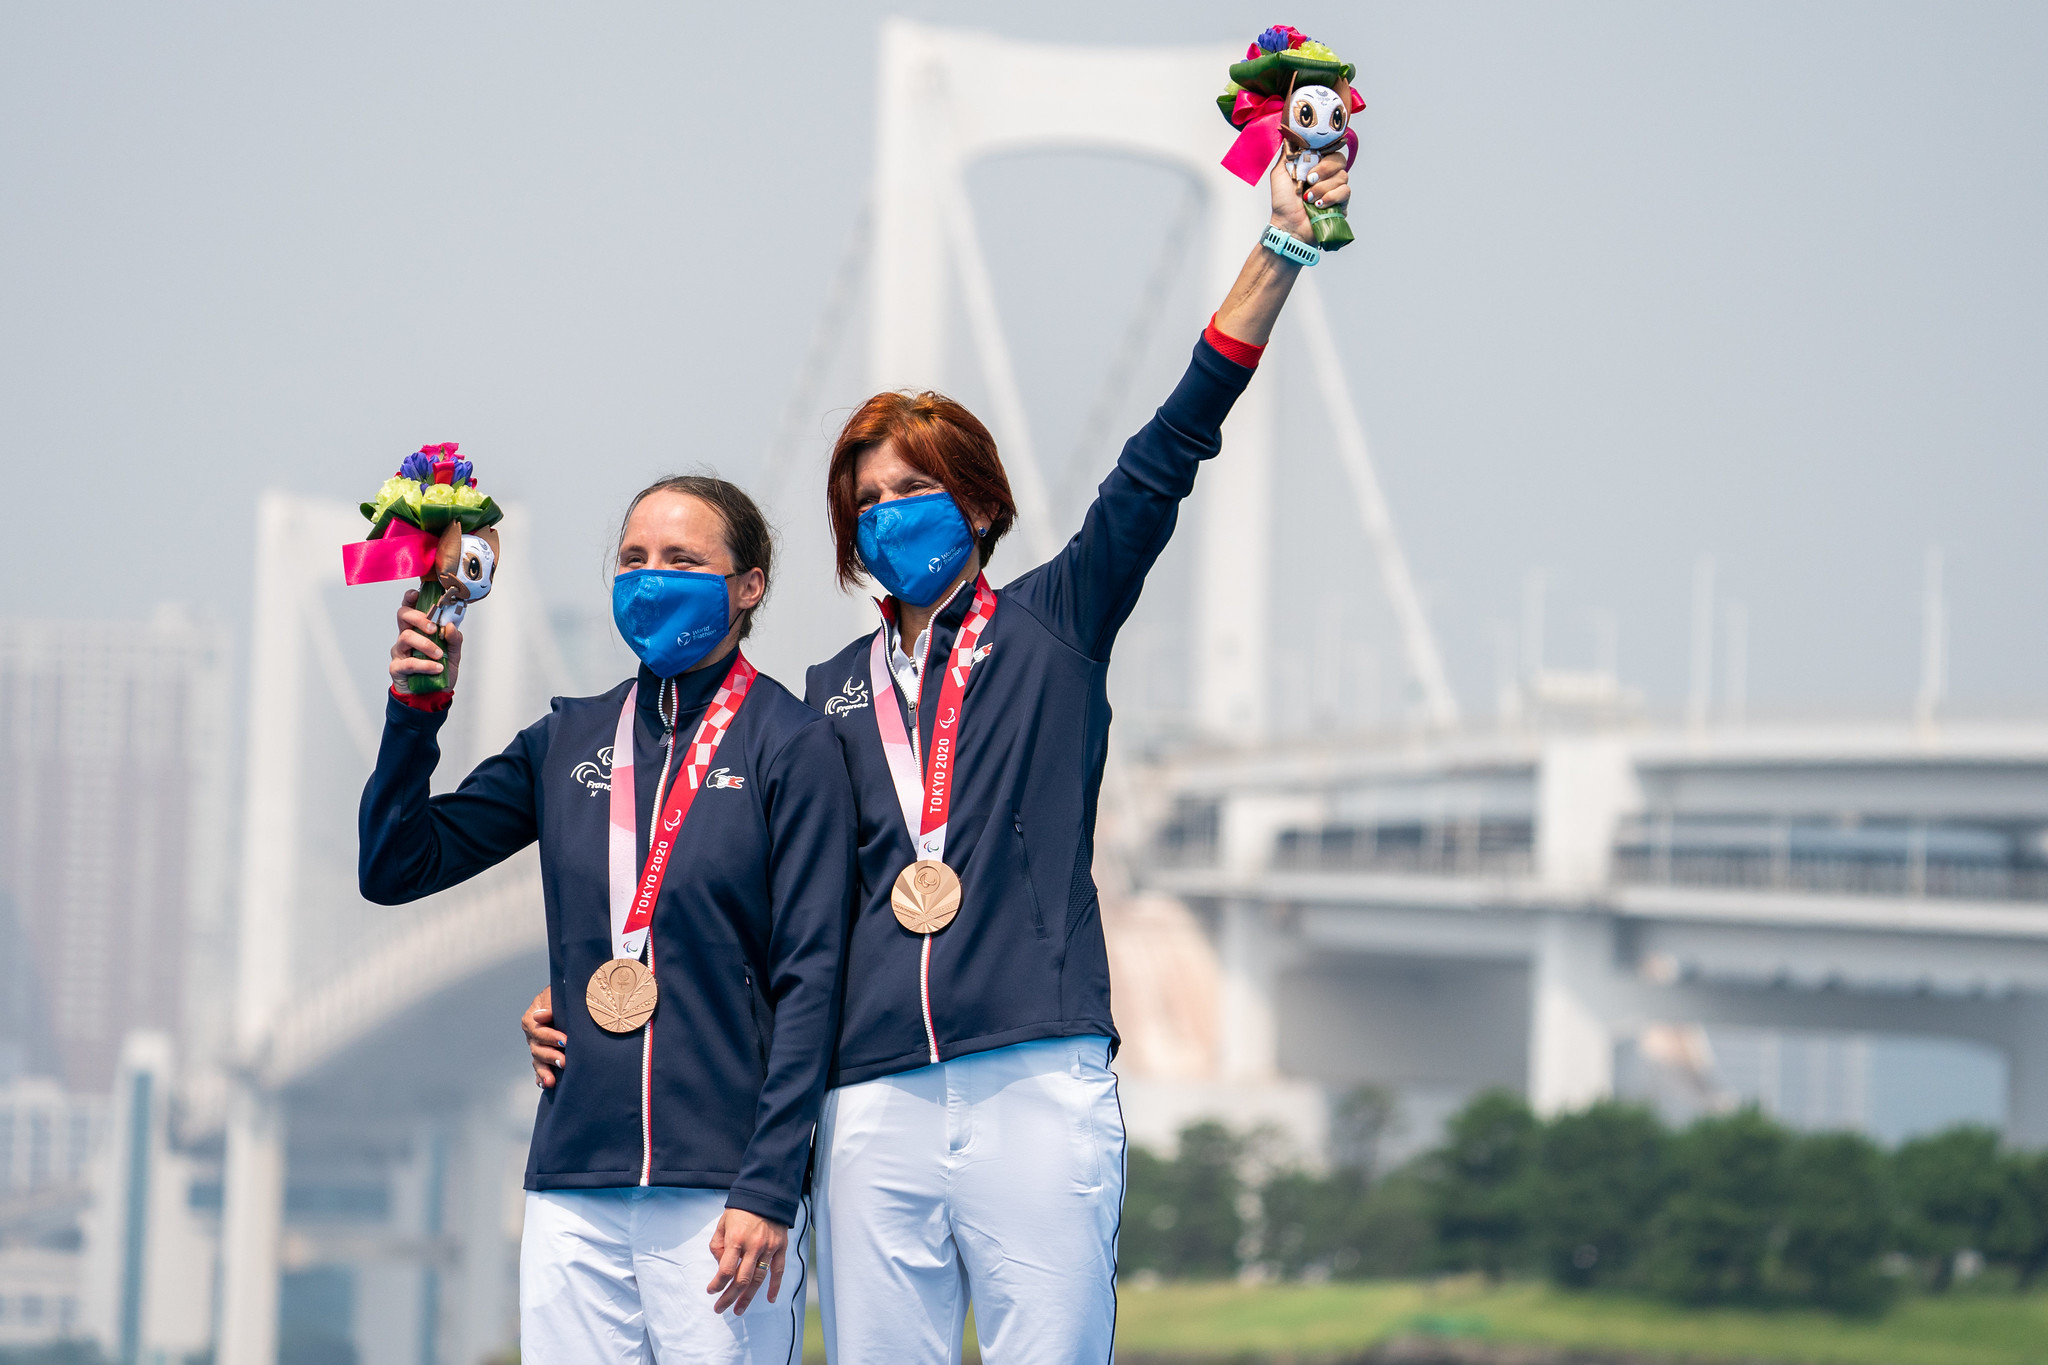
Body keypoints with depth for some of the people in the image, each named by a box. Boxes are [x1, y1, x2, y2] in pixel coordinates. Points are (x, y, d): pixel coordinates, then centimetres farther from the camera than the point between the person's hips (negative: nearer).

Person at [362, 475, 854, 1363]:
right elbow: (394, 867, 14)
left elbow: (810, 978, -5)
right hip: (574, 1184, 4)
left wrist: (768, 1189, -12)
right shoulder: (569, 742, 13)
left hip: (719, 1188, -4)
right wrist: (415, 711, -2)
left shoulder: (792, 747, -1)